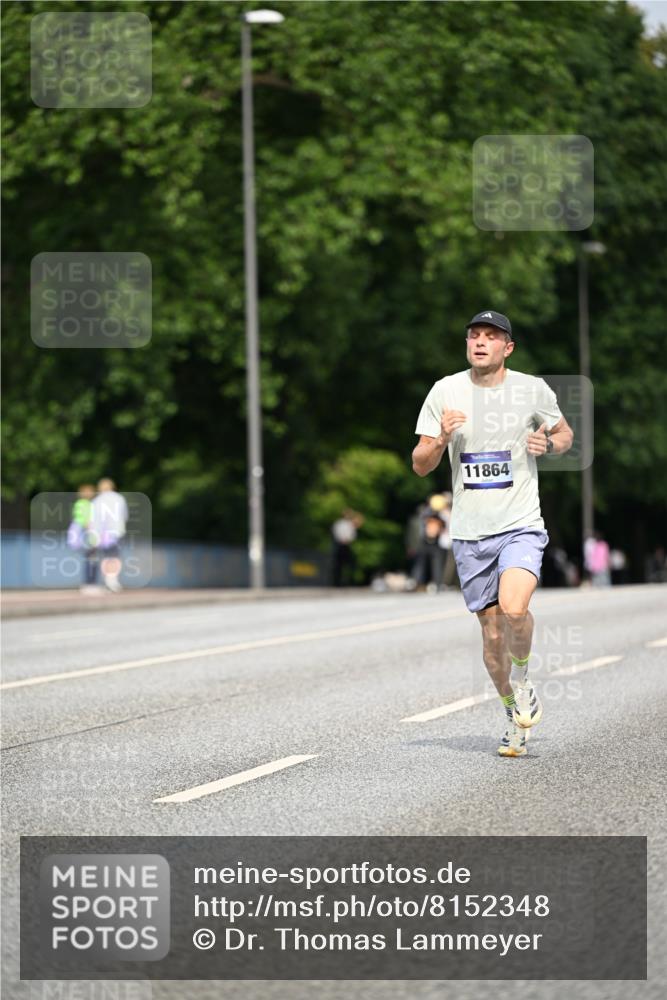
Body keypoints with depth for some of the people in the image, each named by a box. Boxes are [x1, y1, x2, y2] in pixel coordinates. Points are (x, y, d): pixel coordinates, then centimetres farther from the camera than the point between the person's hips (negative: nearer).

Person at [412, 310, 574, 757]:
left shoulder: (533, 389, -1)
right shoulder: (445, 392, 1)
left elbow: (565, 432, 17)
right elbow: (420, 465, 4)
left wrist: (549, 443, -6)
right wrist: (441, 440, -17)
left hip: (521, 525, -2)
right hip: (469, 532, 2)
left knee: (514, 608, -26)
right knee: (492, 632, 5)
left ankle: (522, 679, 4)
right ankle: (514, 716, 27)